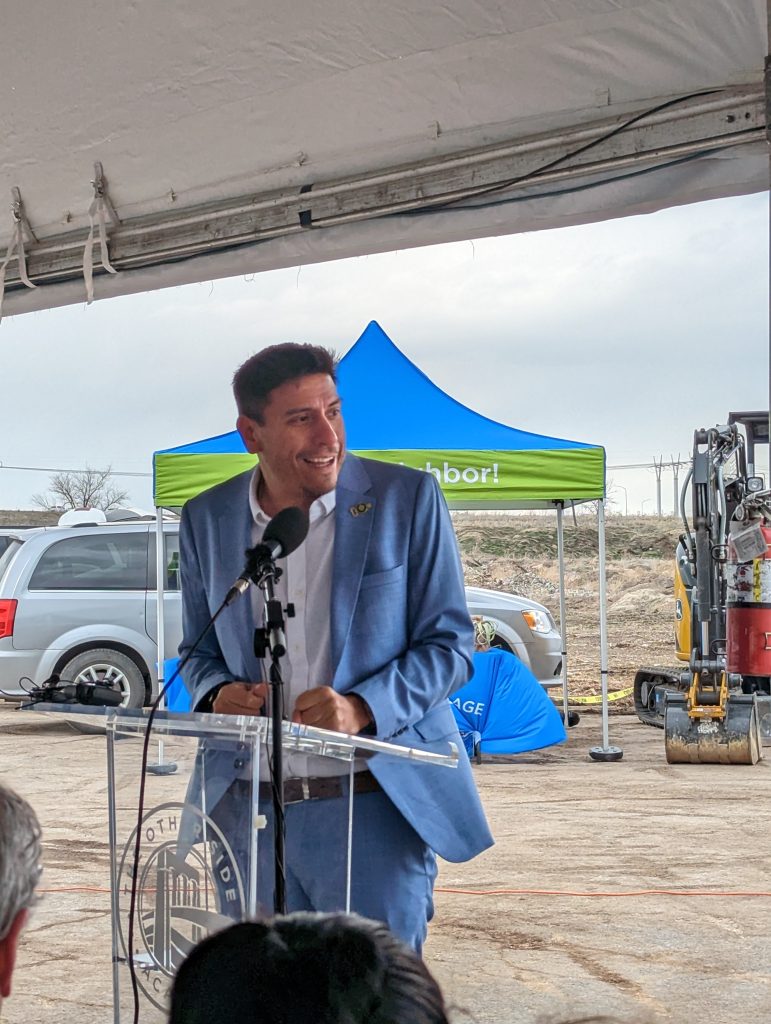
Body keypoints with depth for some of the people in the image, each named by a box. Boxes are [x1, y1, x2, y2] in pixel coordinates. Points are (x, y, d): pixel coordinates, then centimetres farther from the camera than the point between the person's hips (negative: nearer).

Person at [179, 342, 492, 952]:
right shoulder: (207, 518, 8)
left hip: (374, 810, -3)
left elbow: (450, 643, -2)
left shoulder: (408, 499, -2)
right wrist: (216, 693, -7)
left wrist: (362, 708, -19)